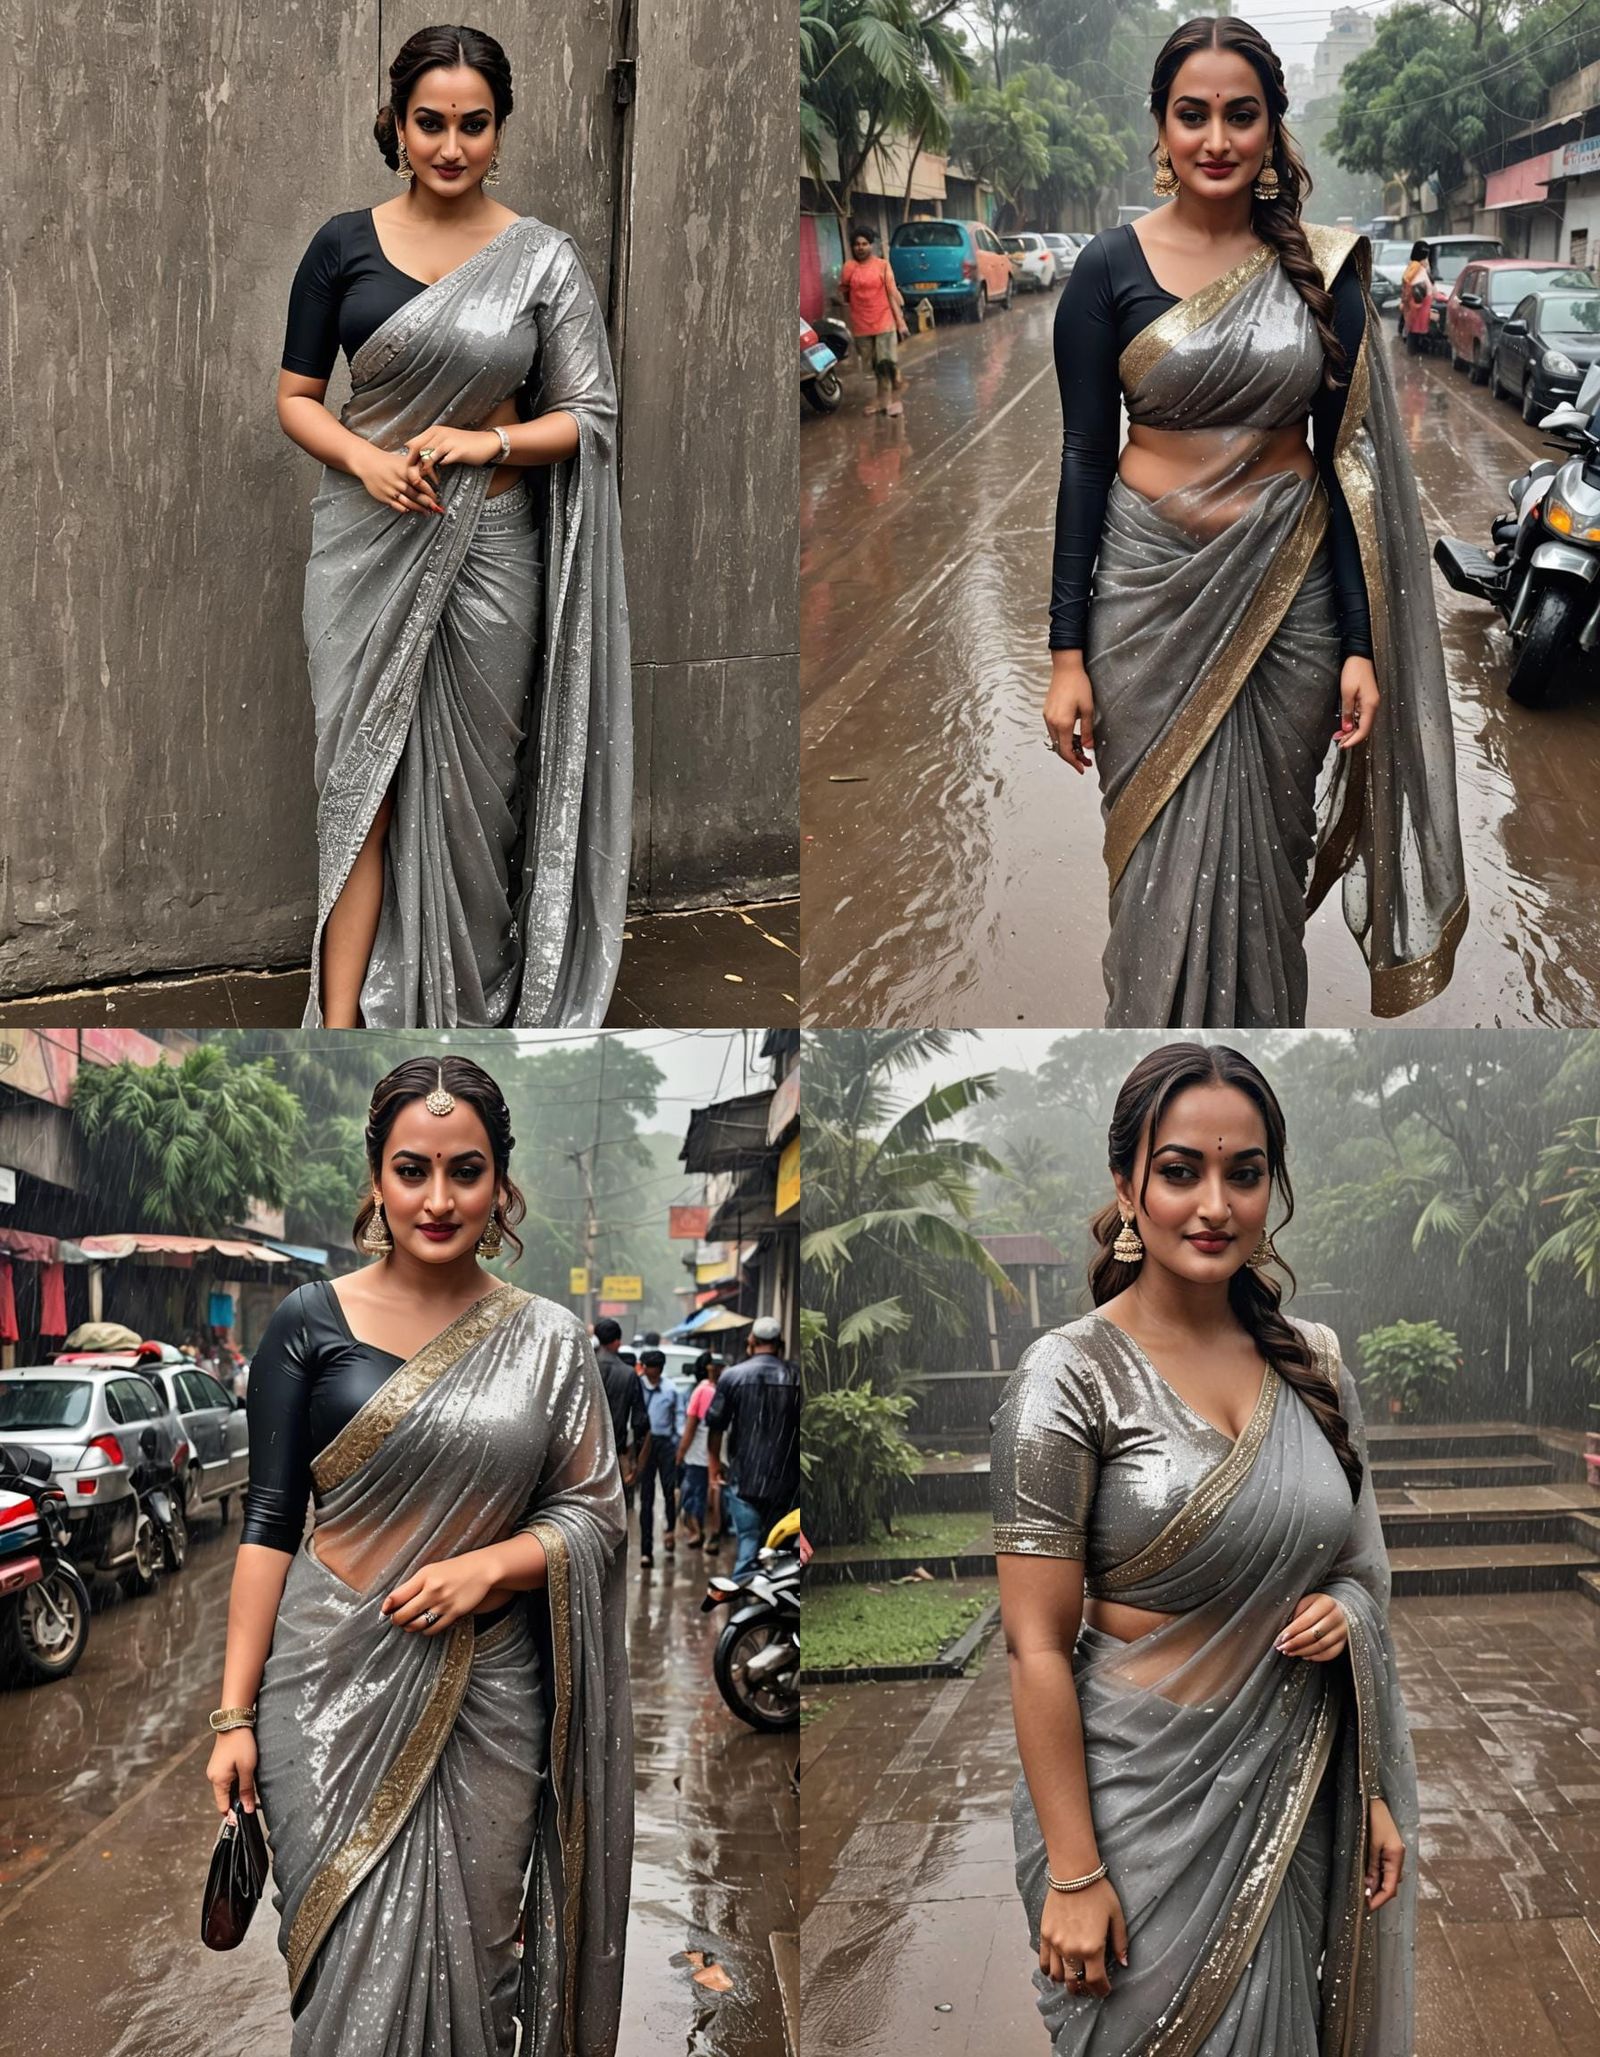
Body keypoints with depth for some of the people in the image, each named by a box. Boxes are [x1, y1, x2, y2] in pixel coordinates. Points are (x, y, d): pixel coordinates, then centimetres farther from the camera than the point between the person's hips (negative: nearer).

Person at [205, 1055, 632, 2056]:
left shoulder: (549, 1342, 4)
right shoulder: (312, 1324, -1)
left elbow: (595, 1514, 6)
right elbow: (271, 1523, -1)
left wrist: (490, 1564, -13)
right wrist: (235, 1715, -5)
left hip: (488, 1695, 1)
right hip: (336, 1684, -1)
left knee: (470, 1954, 6)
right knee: (351, 1960, -2)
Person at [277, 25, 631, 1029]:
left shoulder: (543, 258, -1)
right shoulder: (344, 245, 2)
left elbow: (591, 416, -1)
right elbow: (296, 398, 4)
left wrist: (486, 442, -17)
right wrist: (365, 457, -15)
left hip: (489, 543, 0)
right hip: (367, 540, 0)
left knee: (472, 774, 8)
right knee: (362, 768, -1)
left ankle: (470, 996, 25)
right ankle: (340, 1020, -1)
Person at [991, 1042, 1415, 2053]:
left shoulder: (1314, 1364, 2)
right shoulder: (1070, 1378, -14)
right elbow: (1038, 1648, -14)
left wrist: (1361, 1699, -1)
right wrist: (1073, 1875, -15)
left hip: (1295, 1793, 5)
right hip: (1143, 1805, -5)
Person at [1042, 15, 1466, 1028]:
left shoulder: (1320, 270, 2)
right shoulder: (1111, 269, -3)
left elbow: (1349, 459, 2)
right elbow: (1084, 455, -2)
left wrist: (1362, 645, -4)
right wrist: (1068, 652, -6)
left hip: (1290, 591, 2)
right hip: (1153, 591, -1)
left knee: (1264, 855, 9)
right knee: (1166, 858, 1)